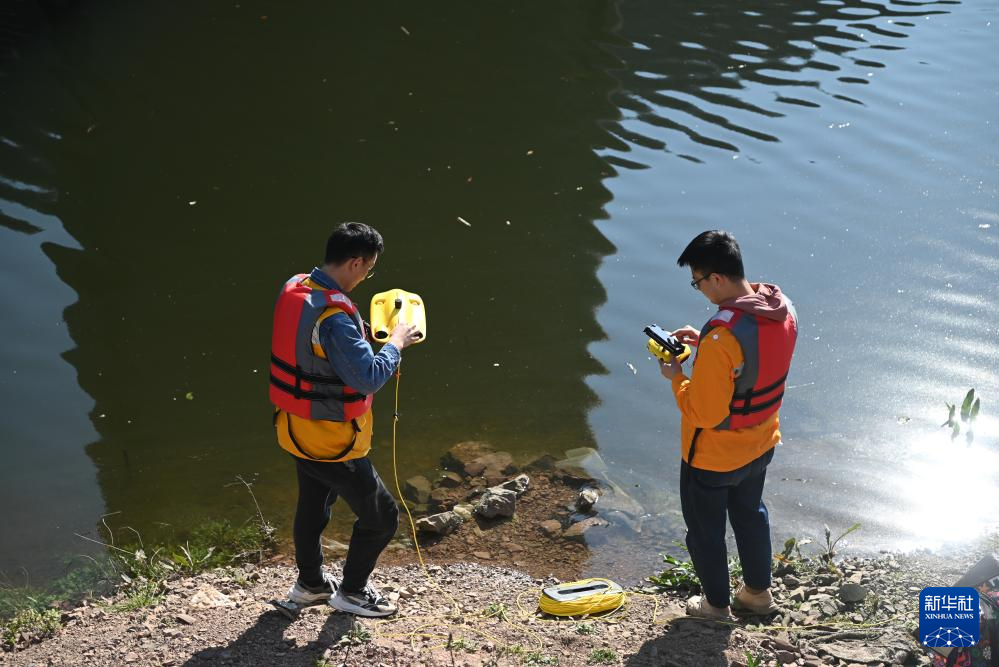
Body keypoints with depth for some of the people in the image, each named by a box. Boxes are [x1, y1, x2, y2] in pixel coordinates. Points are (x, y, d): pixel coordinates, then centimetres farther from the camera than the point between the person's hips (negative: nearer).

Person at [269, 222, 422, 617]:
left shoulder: (293, 290, -2)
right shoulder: (333, 316, -31)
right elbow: (370, 377, -33)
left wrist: (365, 334, 6)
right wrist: (396, 343, -16)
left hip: (296, 431, 9)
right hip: (331, 442, -9)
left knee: (313, 506, 29)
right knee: (381, 517, 10)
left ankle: (310, 583, 47)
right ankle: (351, 592, 26)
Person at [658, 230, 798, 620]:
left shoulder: (722, 339, -37)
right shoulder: (781, 308, -12)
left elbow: (704, 412, -30)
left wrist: (676, 378, -14)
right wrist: (704, 342, 1)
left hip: (713, 457, -7)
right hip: (760, 444, 8)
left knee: (705, 530, 18)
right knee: (751, 514, 30)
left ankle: (716, 604, 38)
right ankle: (758, 592, 47)